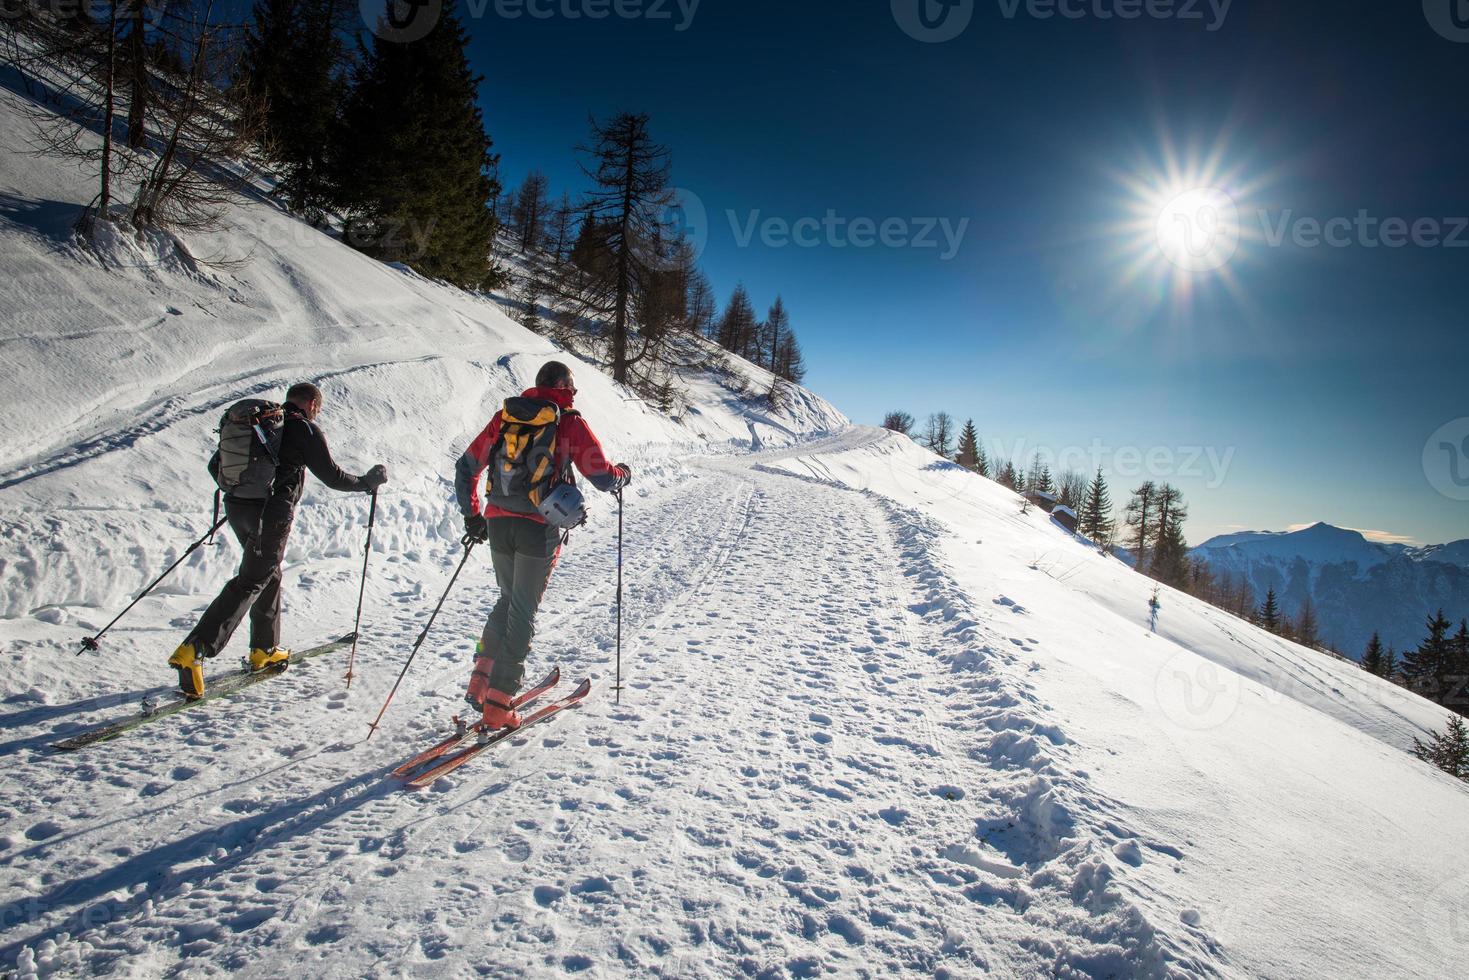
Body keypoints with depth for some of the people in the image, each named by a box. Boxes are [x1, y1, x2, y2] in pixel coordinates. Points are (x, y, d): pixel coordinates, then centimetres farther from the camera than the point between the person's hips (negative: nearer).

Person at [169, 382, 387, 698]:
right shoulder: (305, 429, -4)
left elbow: (216, 465, 20)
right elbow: (333, 477, -2)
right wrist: (369, 481, 13)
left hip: (236, 507, 8)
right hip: (271, 514, -8)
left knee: (269, 574, 21)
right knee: (249, 582, -7)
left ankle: (265, 650, 27)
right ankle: (194, 650, -19)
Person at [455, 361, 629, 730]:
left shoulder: (506, 416, 11)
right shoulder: (570, 423, -3)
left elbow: (466, 467, 13)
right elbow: (603, 478, -5)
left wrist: (472, 516, 21)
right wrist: (624, 474, 17)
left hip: (498, 522, 5)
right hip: (540, 528, -5)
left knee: (508, 599, 23)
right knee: (523, 612, 4)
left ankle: (480, 682, 17)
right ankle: (498, 704, 6)